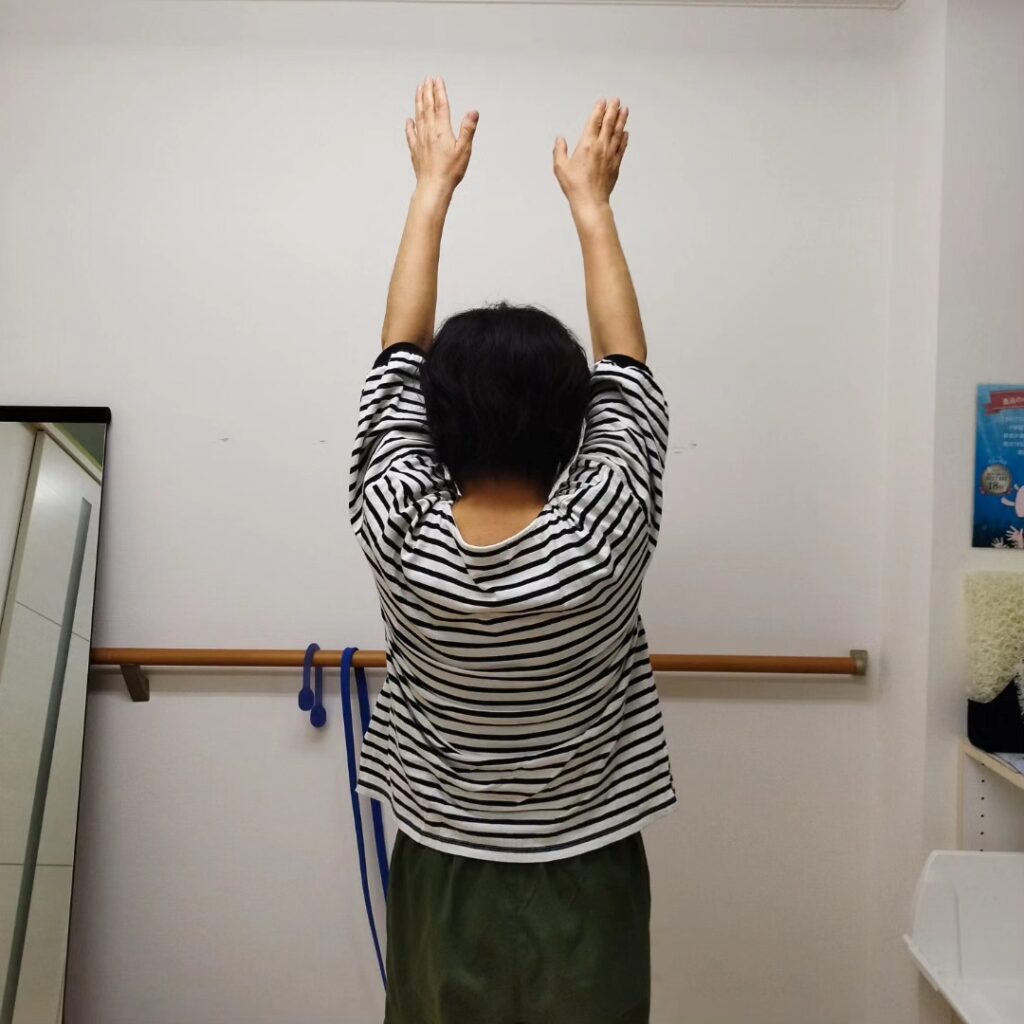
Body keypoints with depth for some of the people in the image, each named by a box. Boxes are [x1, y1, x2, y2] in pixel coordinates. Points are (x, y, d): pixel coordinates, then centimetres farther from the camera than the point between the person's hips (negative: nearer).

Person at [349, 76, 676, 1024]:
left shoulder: (399, 535, -19)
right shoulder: (603, 536, -21)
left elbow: (398, 365, -5)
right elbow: (625, 373, -6)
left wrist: (432, 187, 3)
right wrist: (590, 199, 3)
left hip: (443, 885, 2)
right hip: (584, 889, -1)